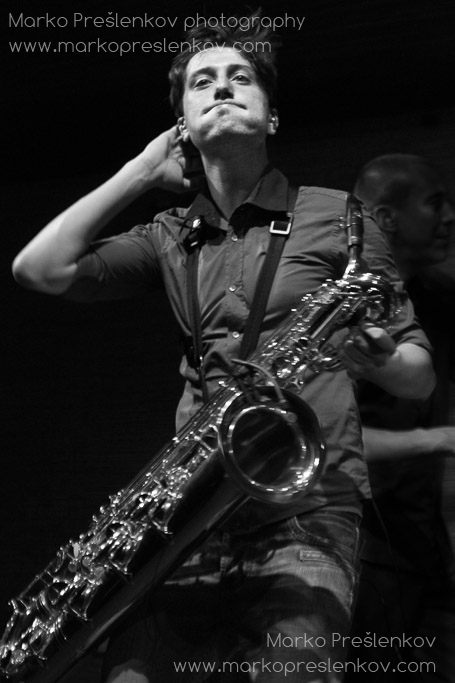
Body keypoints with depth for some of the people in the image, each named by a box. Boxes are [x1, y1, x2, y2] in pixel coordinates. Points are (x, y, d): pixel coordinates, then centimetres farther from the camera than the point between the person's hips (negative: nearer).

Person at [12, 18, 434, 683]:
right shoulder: (170, 236, 18)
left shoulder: (336, 217, 9)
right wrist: (141, 171, 12)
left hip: (306, 509, -3)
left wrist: (379, 359, -14)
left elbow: (420, 373, 10)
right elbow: (39, 269, 7)